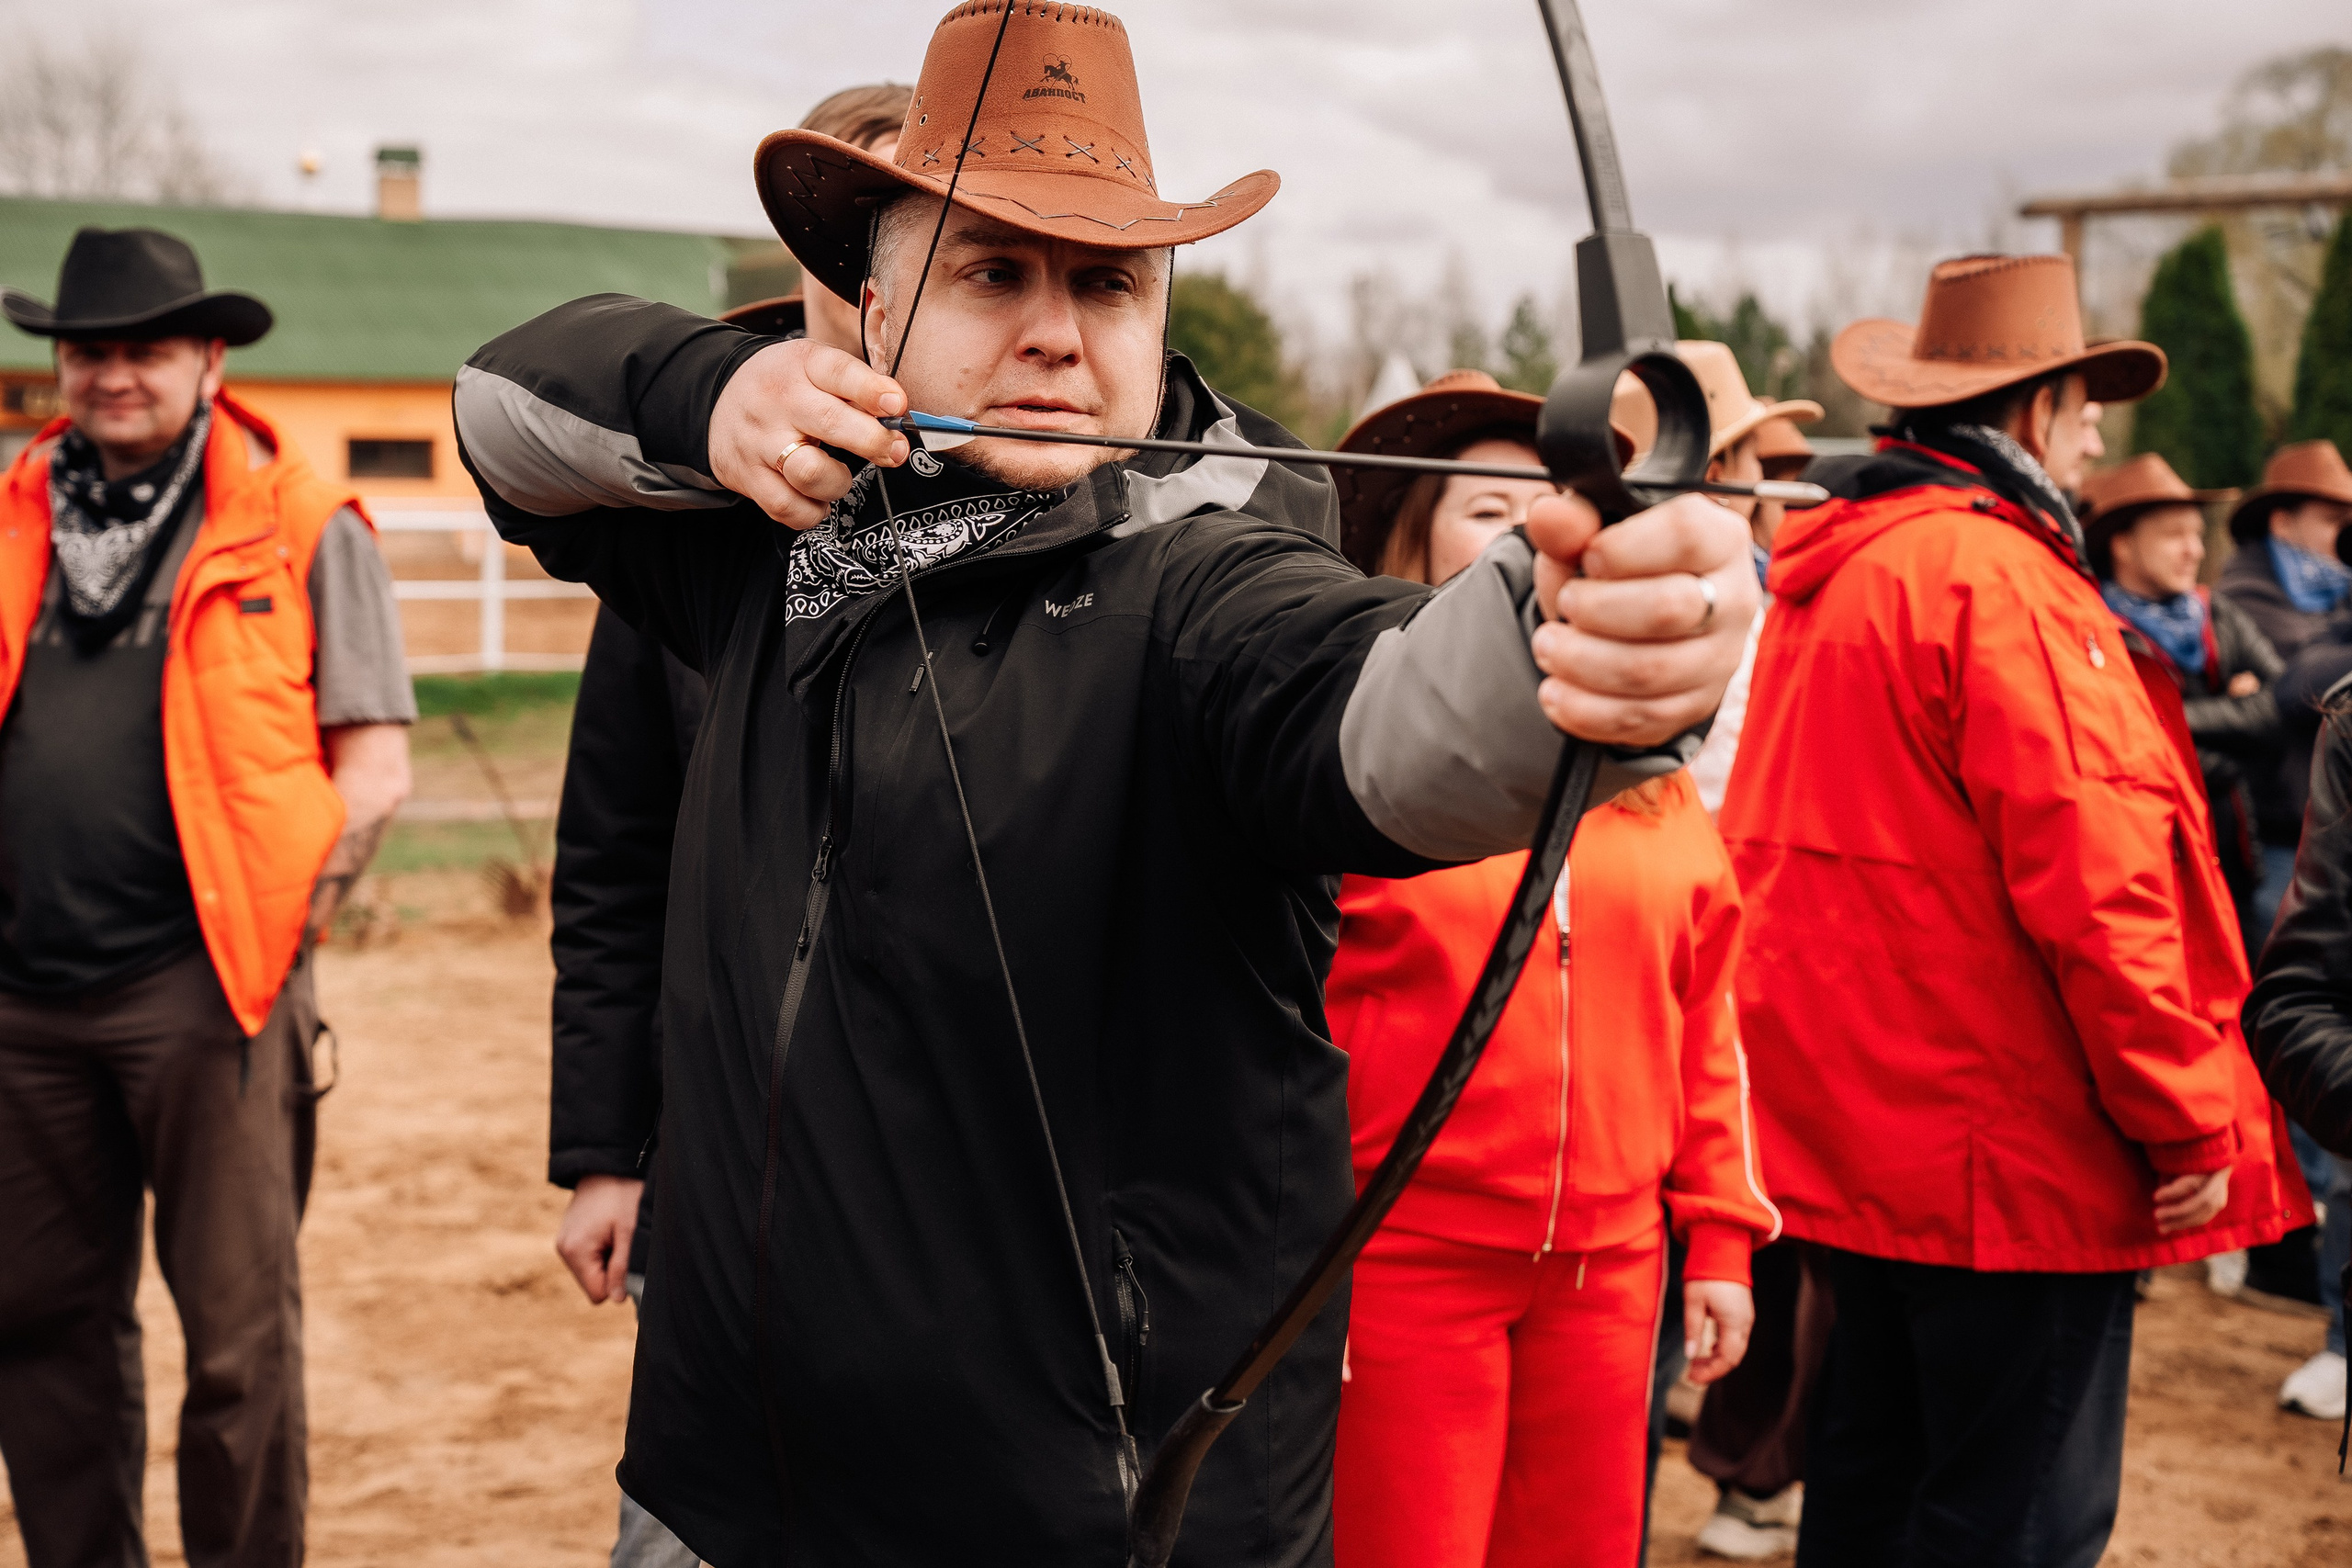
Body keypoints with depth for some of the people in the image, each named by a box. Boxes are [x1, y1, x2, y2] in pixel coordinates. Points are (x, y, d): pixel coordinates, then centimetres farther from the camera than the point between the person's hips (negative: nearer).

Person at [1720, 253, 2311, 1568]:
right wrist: (2185, 1114, -14)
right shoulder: (2001, 577, -17)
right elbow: (2089, 878, -21)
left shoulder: (1833, 569, 11)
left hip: (1862, 1119, 9)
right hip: (2010, 1150, -9)